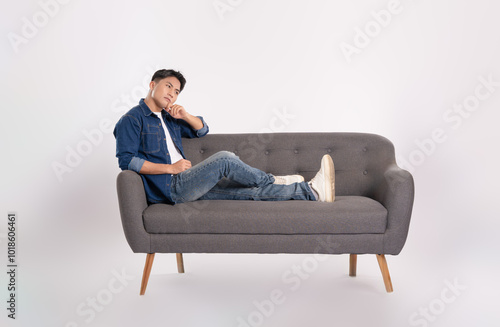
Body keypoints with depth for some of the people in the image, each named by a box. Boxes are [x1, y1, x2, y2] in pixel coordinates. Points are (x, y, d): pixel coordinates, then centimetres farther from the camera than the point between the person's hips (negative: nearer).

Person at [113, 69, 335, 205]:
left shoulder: (167, 117, 23)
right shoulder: (131, 120, -2)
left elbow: (202, 130, 28)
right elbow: (126, 160, -15)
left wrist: (184, 115, 6)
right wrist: (171, 168, -15)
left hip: (185, 185, 8)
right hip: (167, 188, -7)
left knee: (251, 191, -7)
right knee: (224, 159, -26)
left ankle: (312, 192, -12)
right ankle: (271, 180, -7)